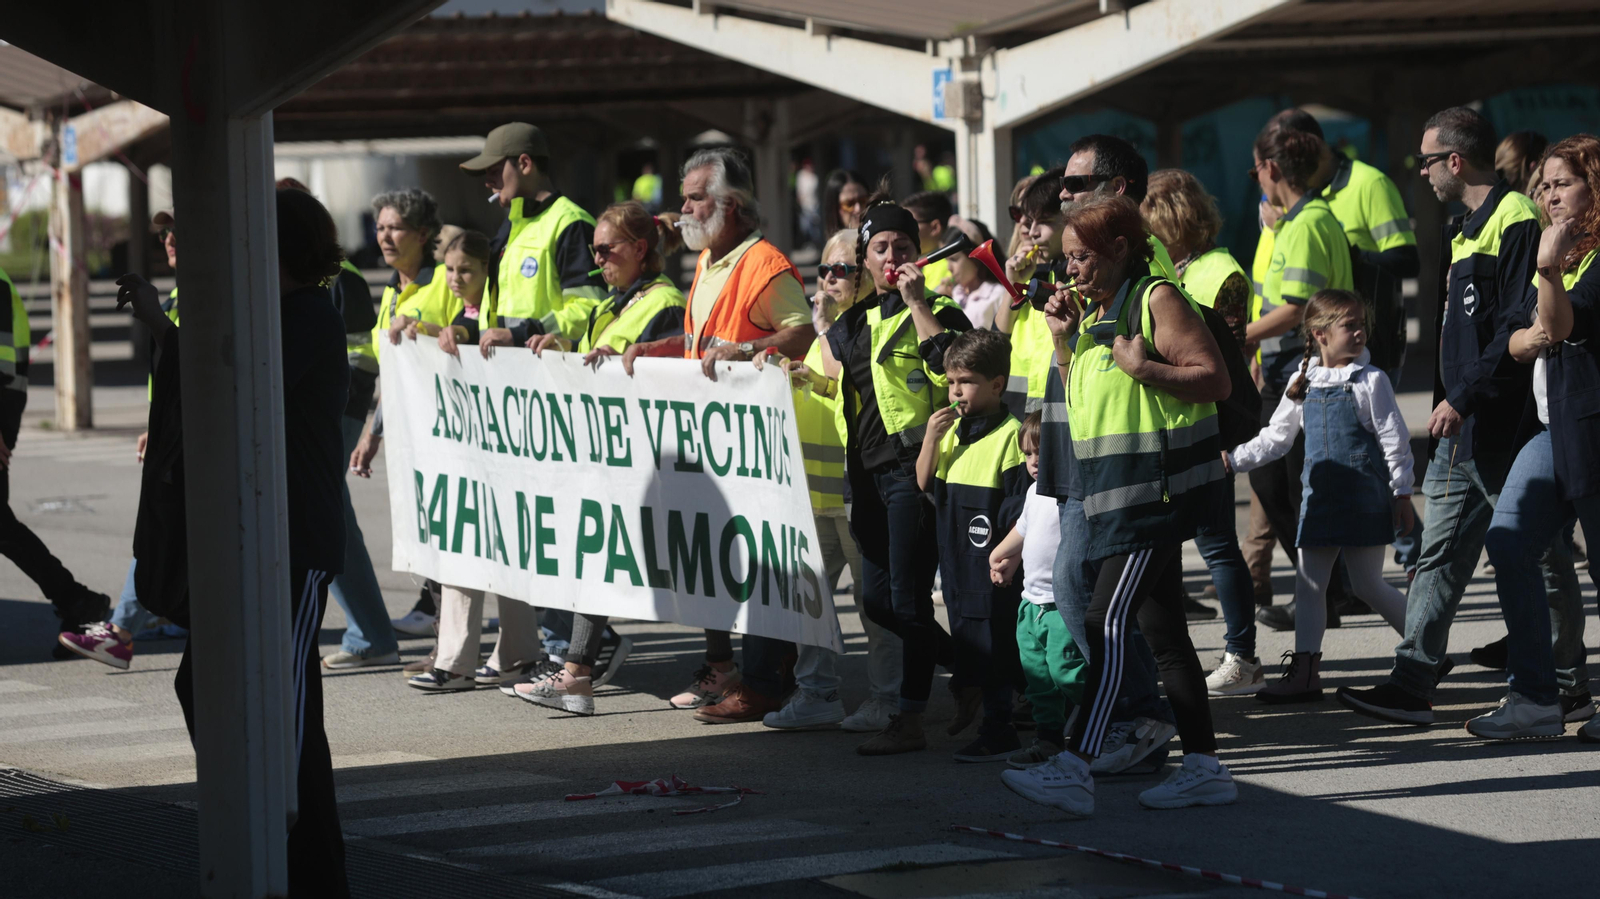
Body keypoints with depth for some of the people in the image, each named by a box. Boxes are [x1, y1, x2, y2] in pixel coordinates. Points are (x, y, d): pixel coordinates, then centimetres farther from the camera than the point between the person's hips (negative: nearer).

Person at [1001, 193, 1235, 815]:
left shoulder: (1157, 300, -9)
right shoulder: (1094, 311, 17)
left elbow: (1217, 380, -13)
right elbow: (1081, 397, 23)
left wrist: (1144, 369, -23)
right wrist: (1065, 341, 9)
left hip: (1156, 487, -10)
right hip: (1117, 492, 10)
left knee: (1107, 623, -16)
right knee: (1162, 630, 10)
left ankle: (1075, 769, -22)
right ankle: (1204, 768, 14)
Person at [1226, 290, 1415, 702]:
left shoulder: (1370, 381, -4)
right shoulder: (1304, 383, 8)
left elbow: (1395, 439, -3)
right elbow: (1276, 436, 17)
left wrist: (1401, 493, -5)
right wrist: (1234, 459, 10)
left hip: (1363, 494, -5)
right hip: (1319, 495, 5)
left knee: (1369, 583, -3)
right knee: (1308, 582, 2)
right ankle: (1304, 670, 6)